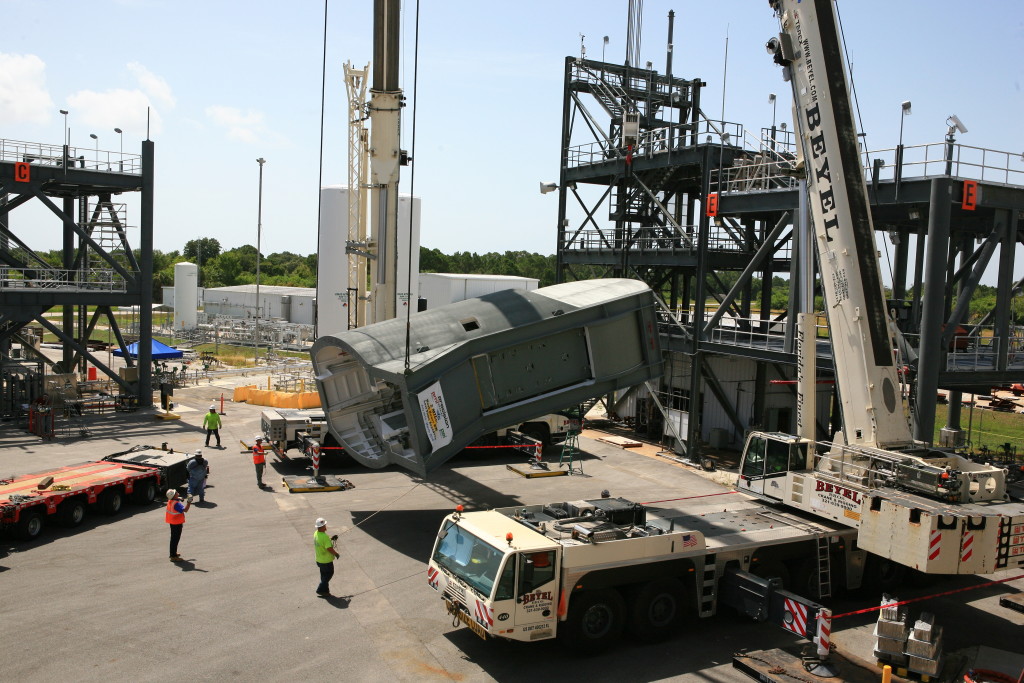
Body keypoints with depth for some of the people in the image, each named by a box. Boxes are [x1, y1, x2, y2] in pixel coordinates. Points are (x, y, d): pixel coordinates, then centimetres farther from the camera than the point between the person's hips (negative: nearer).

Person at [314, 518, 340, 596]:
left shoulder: (316, 534, -1)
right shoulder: (324, 536, -30)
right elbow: (329, 548, -28)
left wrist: (331, 539, 7)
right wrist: (336, 554, -13)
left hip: (319, 559, 9)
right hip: (326, 560, -8)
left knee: (324, 575, 20)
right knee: (329, 574, 8)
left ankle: (325, 590, 29)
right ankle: (321, 590, 10)